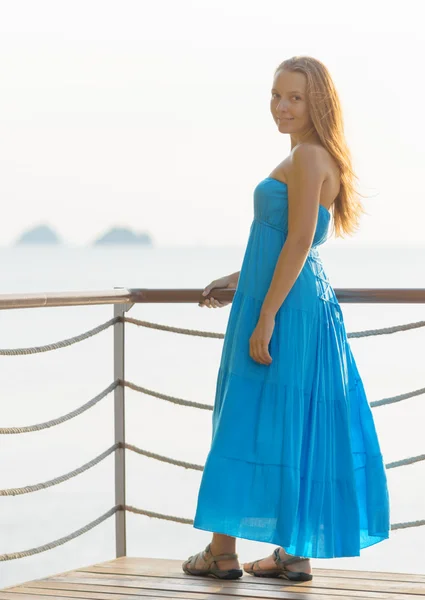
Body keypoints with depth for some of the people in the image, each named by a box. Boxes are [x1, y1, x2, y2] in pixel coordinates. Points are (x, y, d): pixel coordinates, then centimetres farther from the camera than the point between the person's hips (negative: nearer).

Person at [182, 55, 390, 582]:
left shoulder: (308, 158, -14)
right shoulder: (313, 159, 17)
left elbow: (299, 243, -21)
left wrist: (266, 316, -23)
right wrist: (241, 280, 25)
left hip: (287, 304, -10)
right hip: (305, 301, 10)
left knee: (255, 423, -3)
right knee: (297, 428, 10)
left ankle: (223, 550, 4)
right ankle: (297, 552, 13)